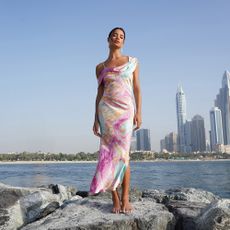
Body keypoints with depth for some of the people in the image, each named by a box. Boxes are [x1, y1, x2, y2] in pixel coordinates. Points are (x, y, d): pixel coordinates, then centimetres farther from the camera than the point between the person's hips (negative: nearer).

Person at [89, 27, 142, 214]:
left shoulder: (132, 62, 11)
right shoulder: (100, 67, 12)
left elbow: (137, 88, 6)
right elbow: (99, 93, 11)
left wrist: (138, 113, -4)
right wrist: (96, 119, 5)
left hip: (126, 110, -1)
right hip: (107, 110, 1)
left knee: (122, 154, -6)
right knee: (110, 153, -4)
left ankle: (125, 198, -1)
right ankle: (116, 199, 2)